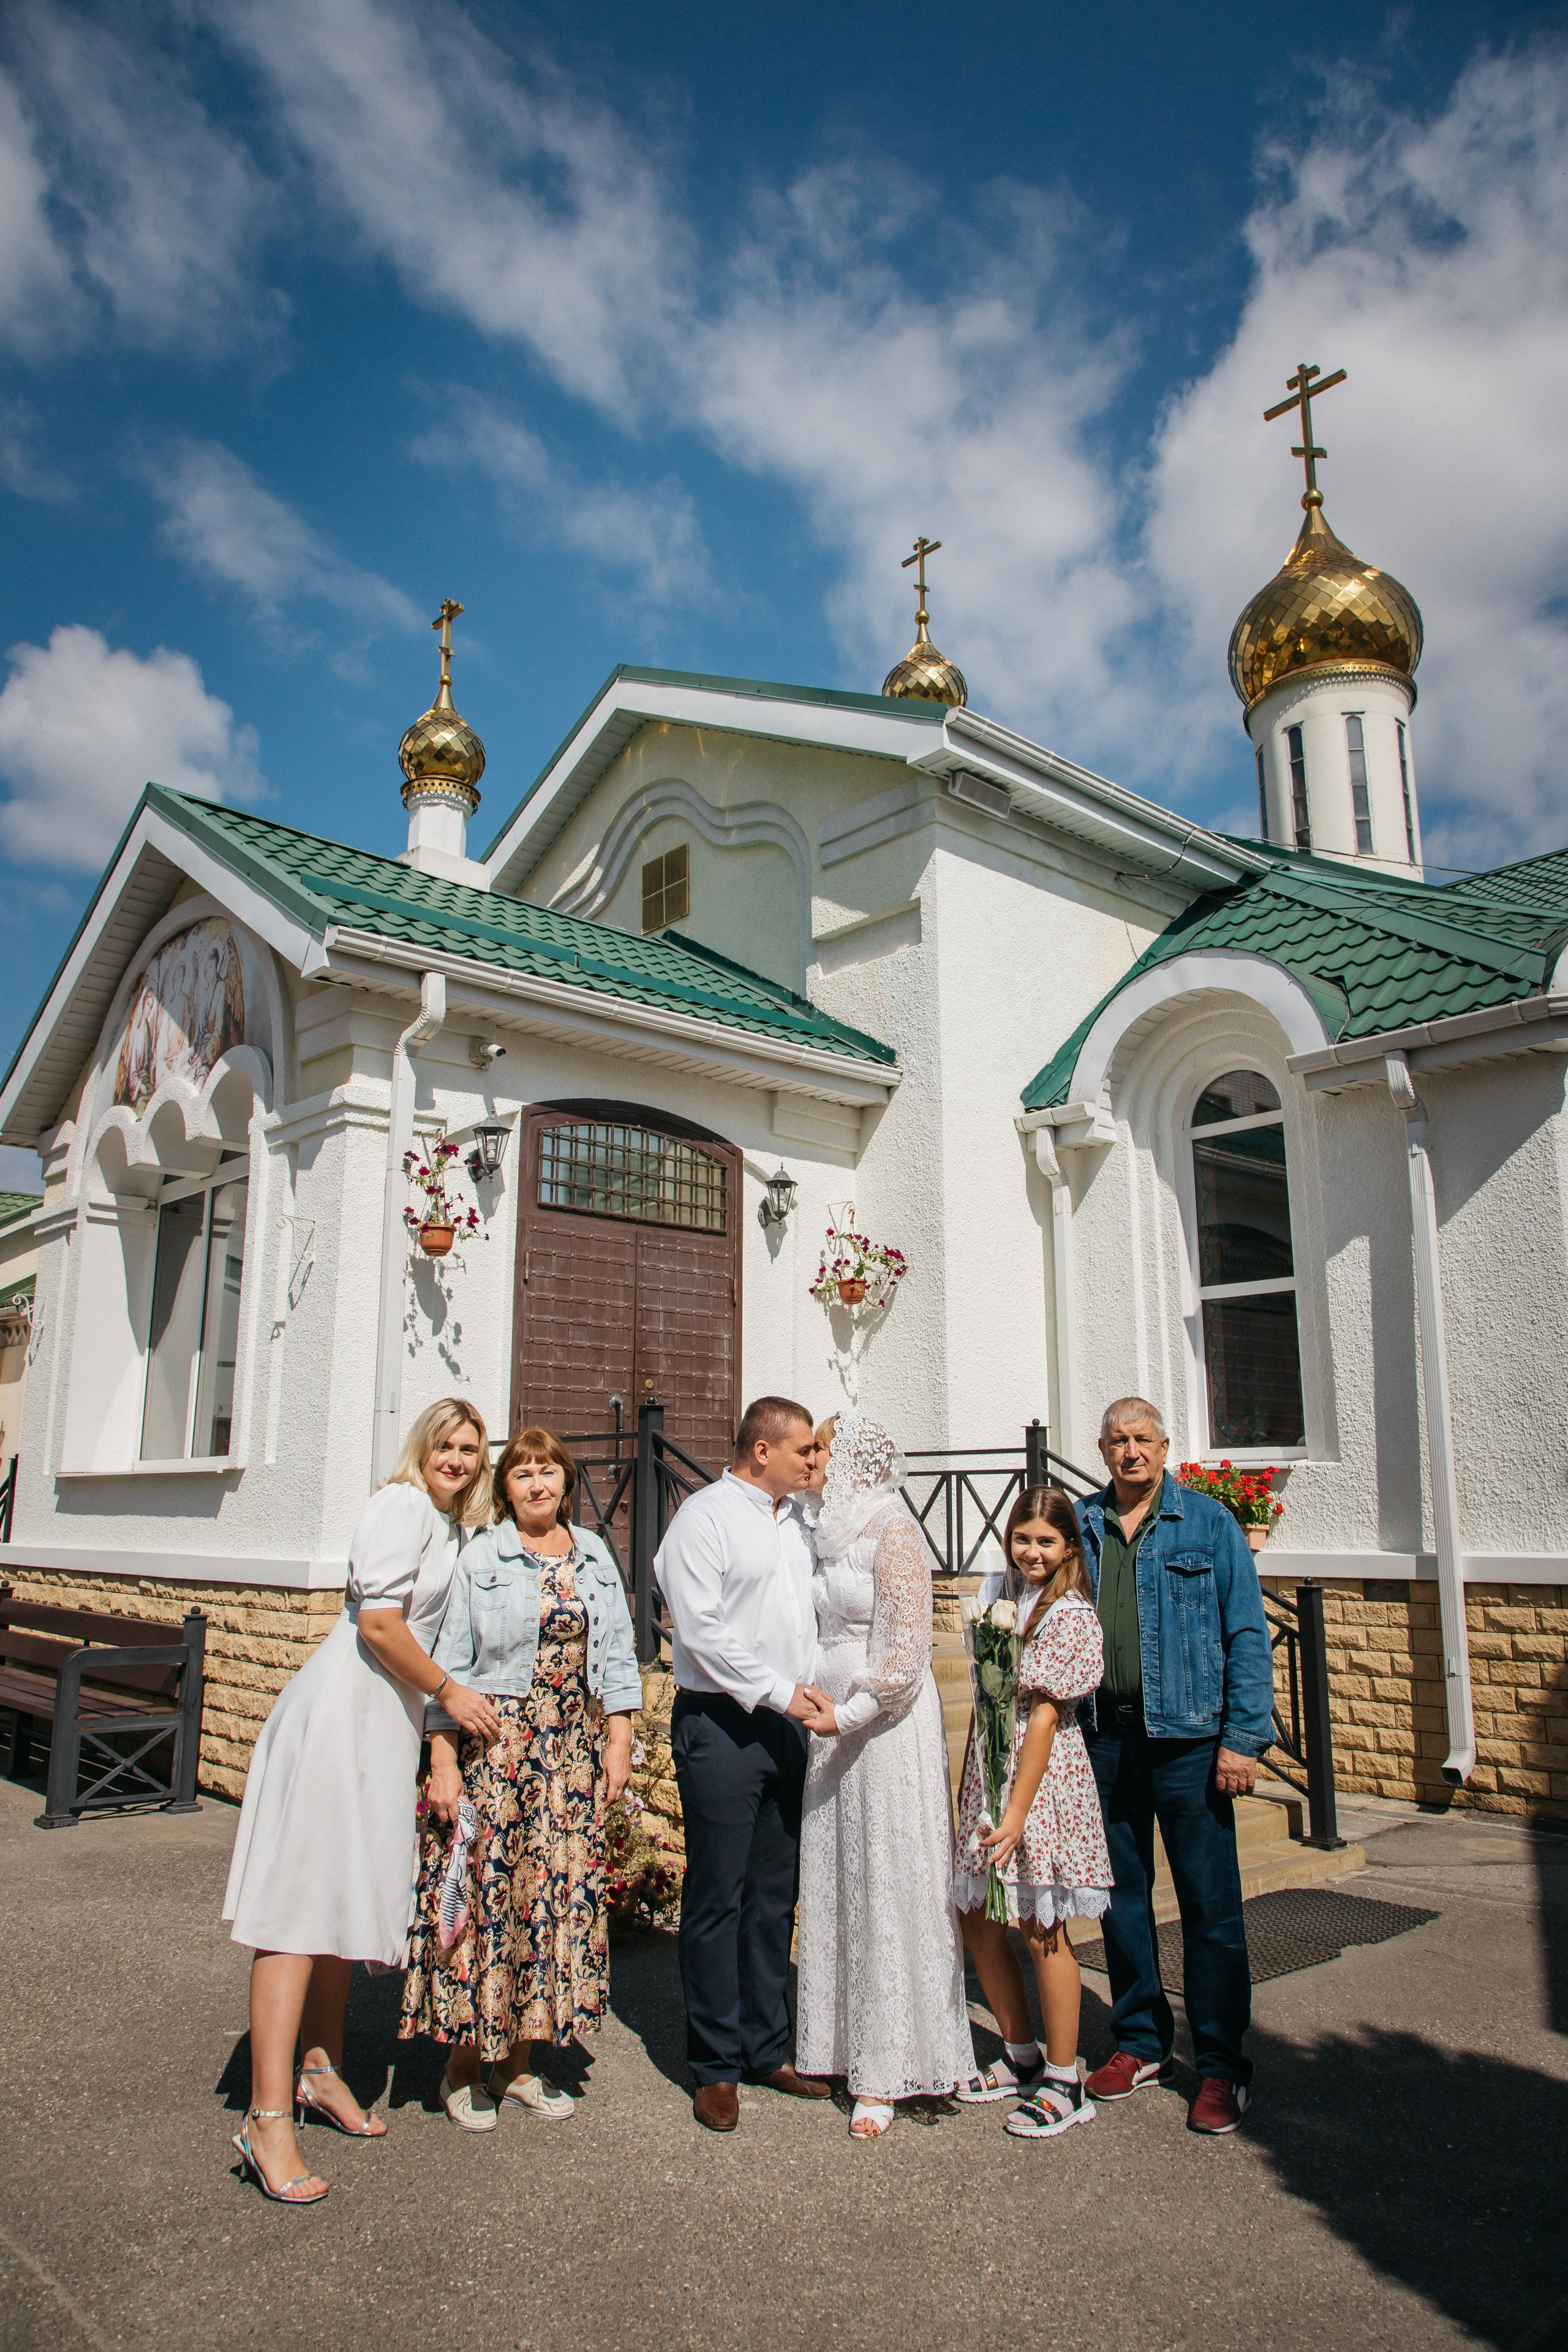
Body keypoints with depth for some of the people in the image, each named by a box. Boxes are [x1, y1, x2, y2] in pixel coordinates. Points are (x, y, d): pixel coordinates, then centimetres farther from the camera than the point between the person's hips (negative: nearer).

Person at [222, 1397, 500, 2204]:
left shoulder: (449, 1528, 17)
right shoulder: (402, 1505, -10)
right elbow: (378, 1623, -19)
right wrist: (447, 1691, -8)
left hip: (385, 1723, 9)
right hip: (342, 1712, -9)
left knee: (348, 1896, 16)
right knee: (304, 1901, -8)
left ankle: (320, 2068, 29)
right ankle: (269, 2117, -5)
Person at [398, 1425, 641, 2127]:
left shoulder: (595, 1557, 9)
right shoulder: (482, 1558, -1)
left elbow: (617, 1656, 10)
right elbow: (449, 1666, -3)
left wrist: (619, 1742, 3)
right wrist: (443, 1764, -8)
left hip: (573, 1751, 4)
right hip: (493, 1745, -3)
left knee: (558, 1893, 6)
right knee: (488, 1891, -2)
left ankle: (518, 2064, 21)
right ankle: (464, 2067, 16)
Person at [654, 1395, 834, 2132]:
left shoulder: (797, 1518, 13)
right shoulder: (705, 1515, -9)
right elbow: (701, 1629, -15)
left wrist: (808, 1698, 13)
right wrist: (775, 1691, -16)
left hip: (787, 1725, 7)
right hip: (721, 1724, -7)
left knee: (775, 1896, 13)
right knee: (718, 1899, 2)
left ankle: (767, 2049, 26)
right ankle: (716, 2068, 14)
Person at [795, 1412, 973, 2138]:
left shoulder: (893, 1532, -12)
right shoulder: (828, 1531, 11)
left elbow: (907, 1648, -16)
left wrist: (850, 1714, -15)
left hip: (885, 1725, -7)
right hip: (832, 1723, 7)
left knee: (887, 1887, 1)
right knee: (833, 1884, 11)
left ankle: (886, 2073, 11)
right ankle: (840, 2043, 24)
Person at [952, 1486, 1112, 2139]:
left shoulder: (1070, 1616, -14)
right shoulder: (999, 1593, 8)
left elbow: (1043, 1716, -19)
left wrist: (1016, 1814, -21)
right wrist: (968, 1778, 13)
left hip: (1042, 1776, -7)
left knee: (1040, 1928, 2)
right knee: (977, 1918, 12)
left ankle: (1064, 2085, 18)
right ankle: (1023, 2057, 31)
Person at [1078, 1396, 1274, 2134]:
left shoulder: (1208, 1524, -1)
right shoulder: (1080, 1526, 8)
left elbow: (1247, 1634, -3)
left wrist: (1244, 1738, -10)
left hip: (1187, 1738, -3)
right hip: (1103, 1738, 3)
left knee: (1211, 1905, 2)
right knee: (1122, 1897, 13)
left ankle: (1220, 2066, 17)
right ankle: (1141, 2043, 29)